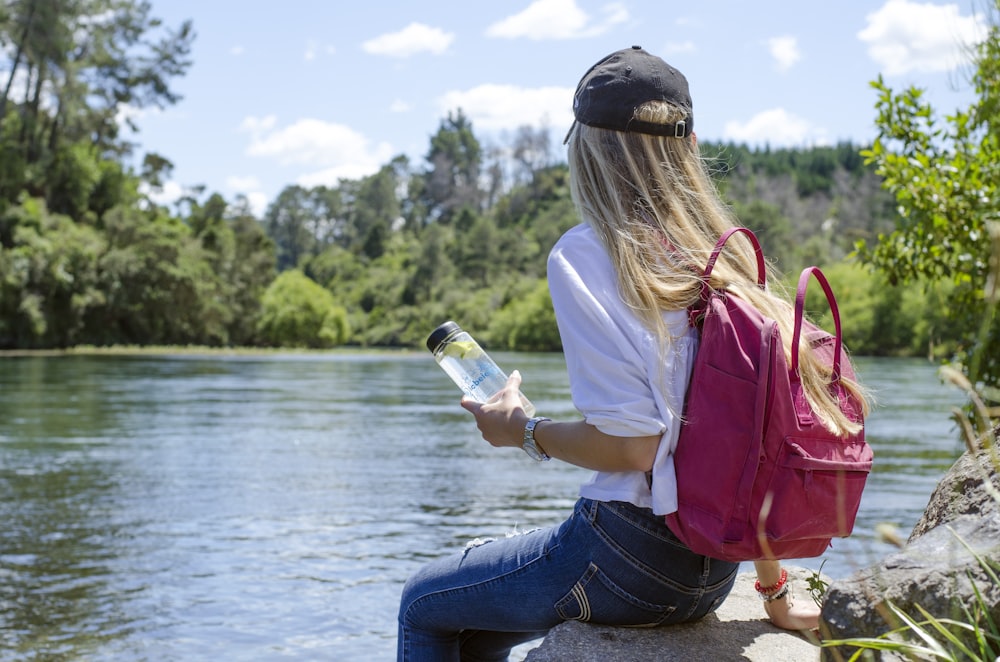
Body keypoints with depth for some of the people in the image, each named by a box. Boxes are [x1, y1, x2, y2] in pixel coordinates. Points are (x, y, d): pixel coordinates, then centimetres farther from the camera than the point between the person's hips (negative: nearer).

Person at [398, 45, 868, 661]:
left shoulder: (587, 254, -15)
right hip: (715, 570, 7)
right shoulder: (729, 257, 4)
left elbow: (631, 444, -22)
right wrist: (773, 588, 16)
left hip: (632, 553, -7)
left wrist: (525, 430, -4)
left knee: (425, 605, 18)